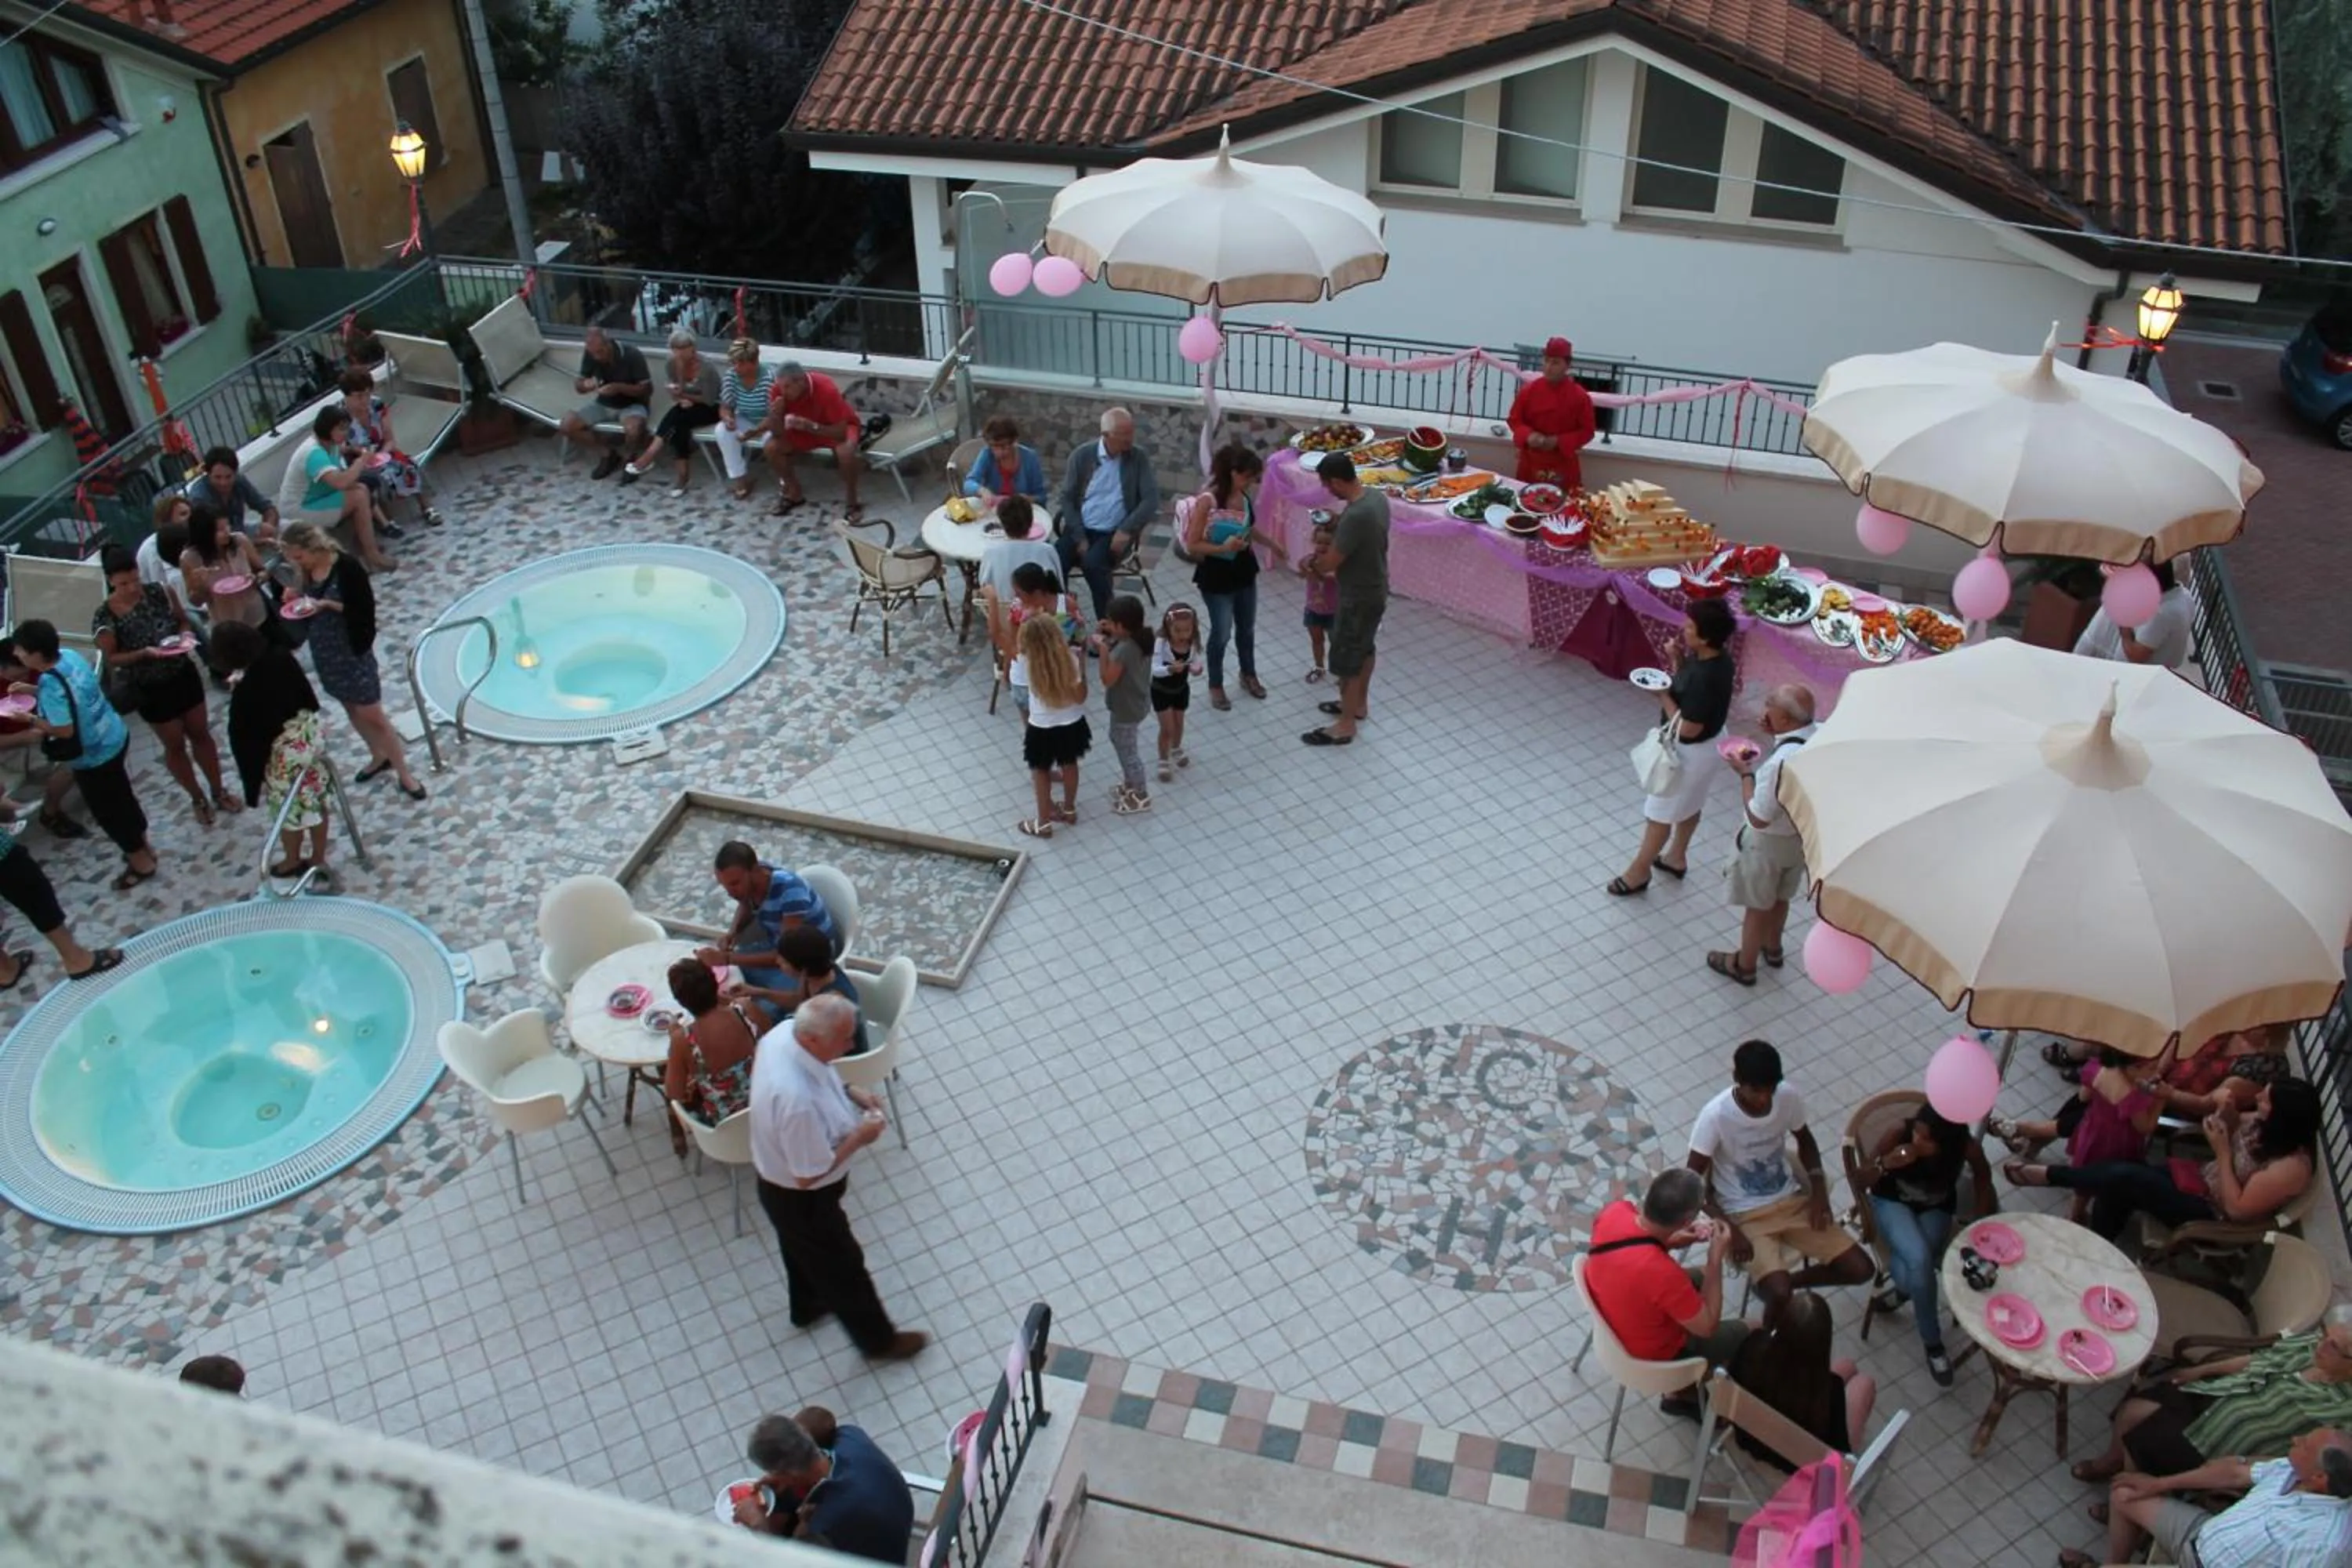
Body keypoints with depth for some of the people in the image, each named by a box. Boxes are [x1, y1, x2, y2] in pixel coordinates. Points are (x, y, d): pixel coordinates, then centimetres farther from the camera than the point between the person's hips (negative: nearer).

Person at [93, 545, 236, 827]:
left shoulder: (160, 593, -13)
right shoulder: (104, 617, -21)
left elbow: (182, 620, 2)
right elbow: (111, 659, -14)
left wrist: (185, 634, -19)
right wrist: (145, 653, -28)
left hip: (183, 674, 3)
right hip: (149, 689, -3)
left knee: (201, 734, 17)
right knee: (175, 745, 13)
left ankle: (219, 792, 35)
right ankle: (198, 799, 33)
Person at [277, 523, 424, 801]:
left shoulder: (347, 568, -21)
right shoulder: (307, 572, -3)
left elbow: (365, 609, -19)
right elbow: (308, 603, 12)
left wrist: (327, 604, -27)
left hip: (353, 651, -7)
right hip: (324, 652, 7)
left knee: (372, 715, -3)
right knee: (351, 710, 20)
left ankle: (404, 774, 8)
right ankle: (379, 758, 38)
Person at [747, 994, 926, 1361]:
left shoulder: (784, 1032, -20)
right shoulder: (798, 1102, -45)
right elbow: (809, 1176, -31)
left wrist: (849, 1094, -6)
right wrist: (860, 1137, -21)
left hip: (779, 1172, 8)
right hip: (799, 1197, -8)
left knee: (803, 1248, 35)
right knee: (842, 1265, 18)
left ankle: (807, 1306, 62)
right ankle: (878, 1340, 43)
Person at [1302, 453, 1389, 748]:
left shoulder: (1355, 516, -34)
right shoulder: (1377, 498, -4)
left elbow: (1330, 563, -24)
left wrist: (1314, 563, -2)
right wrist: (1330, 548, 11)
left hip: (1358, 597, -9)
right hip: (1375, 589, 9)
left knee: (1346, 660, 5)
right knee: (1365, 648, 26)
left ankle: (1345, 726, 18)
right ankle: (1359, 704, 45)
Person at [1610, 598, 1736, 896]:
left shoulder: (1706, 677, -37)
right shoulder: (1712, 658, -9)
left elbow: (1688, 728, -31)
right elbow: (1686, 683, 8)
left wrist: (1663, 695, -22)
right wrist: (1678, 660, -8)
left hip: (1691, 751, -10)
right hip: (1702, 745, 10)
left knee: (1659, 812, 9)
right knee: (1689, 805, 28)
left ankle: (1639, 871, 27)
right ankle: (1677, 858, 48)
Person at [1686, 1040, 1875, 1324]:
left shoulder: (1787, 1097, -10)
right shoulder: (1716, 1115, -23)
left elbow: (1806, 1142, 12)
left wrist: (1818, 1191, -3)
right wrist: (1728, 1229, -24)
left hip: (1792, 1202, 5)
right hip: (1746, 1215, -5)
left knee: (1861, 1270, -5)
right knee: (1779, 1295, -26)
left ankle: (1783, 1280, 17)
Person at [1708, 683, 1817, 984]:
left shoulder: (1781, 762, -40)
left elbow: (1758, 818, -29)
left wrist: (1745, 773, -18)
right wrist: (1778, 734, -7)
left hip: (1768, 842, -7)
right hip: (1803, 834, 7)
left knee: (1757, 906, 18)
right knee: (1779, 897, 31)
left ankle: (1744, 965, 39)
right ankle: (1772, 948, 54)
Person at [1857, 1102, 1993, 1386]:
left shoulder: (1967, 1147, -27)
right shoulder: (1899, 1133, -30)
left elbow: (1984, 1179, -1)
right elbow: (1860, 1183, -20)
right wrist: (1884, 1164, -40)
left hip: (1935, 1210, 1)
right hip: (1892, 1203, -1)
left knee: (1916, 1263, -27)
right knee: (1919, 1260, -28)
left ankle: (1903, 1289, 10)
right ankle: (1932, 1343, -6)